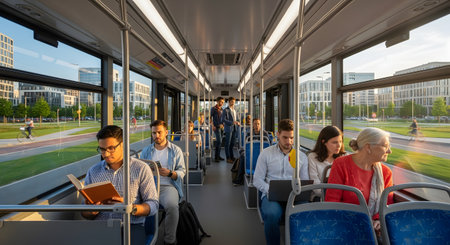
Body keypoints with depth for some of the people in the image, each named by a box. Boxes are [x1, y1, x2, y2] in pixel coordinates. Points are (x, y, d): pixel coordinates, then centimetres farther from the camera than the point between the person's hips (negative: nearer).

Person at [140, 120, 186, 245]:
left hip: (168, 185, -2)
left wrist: (169, 173, -11)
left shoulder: (176, 150, 12)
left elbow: (182, 172, 8)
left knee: (172, 206, -34)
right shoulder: (146, 151, 20)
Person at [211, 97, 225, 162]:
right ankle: (216, 156, -8)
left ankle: (218, 156, 16)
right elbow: (210, 117, -7)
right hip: (216, 127, -7)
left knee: (219, 141, 9)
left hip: (221, 127, 7)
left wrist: (223, 124, 12)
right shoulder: (213, 109, -3)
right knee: (219, 141, -13)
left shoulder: (221, 109, 16)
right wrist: (213, 126, -14)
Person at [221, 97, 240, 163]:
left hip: (234, 129, 7)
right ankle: (228, 158, 6)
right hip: (229, 128, -7)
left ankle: (232, 156, 23)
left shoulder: (234, 110, 17)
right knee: (228, 144, 0)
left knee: (233, 143, 12)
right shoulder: (226, 110, -6)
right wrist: (232, 122, -20)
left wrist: (237, 123, 4)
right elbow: (223, 120, -14)